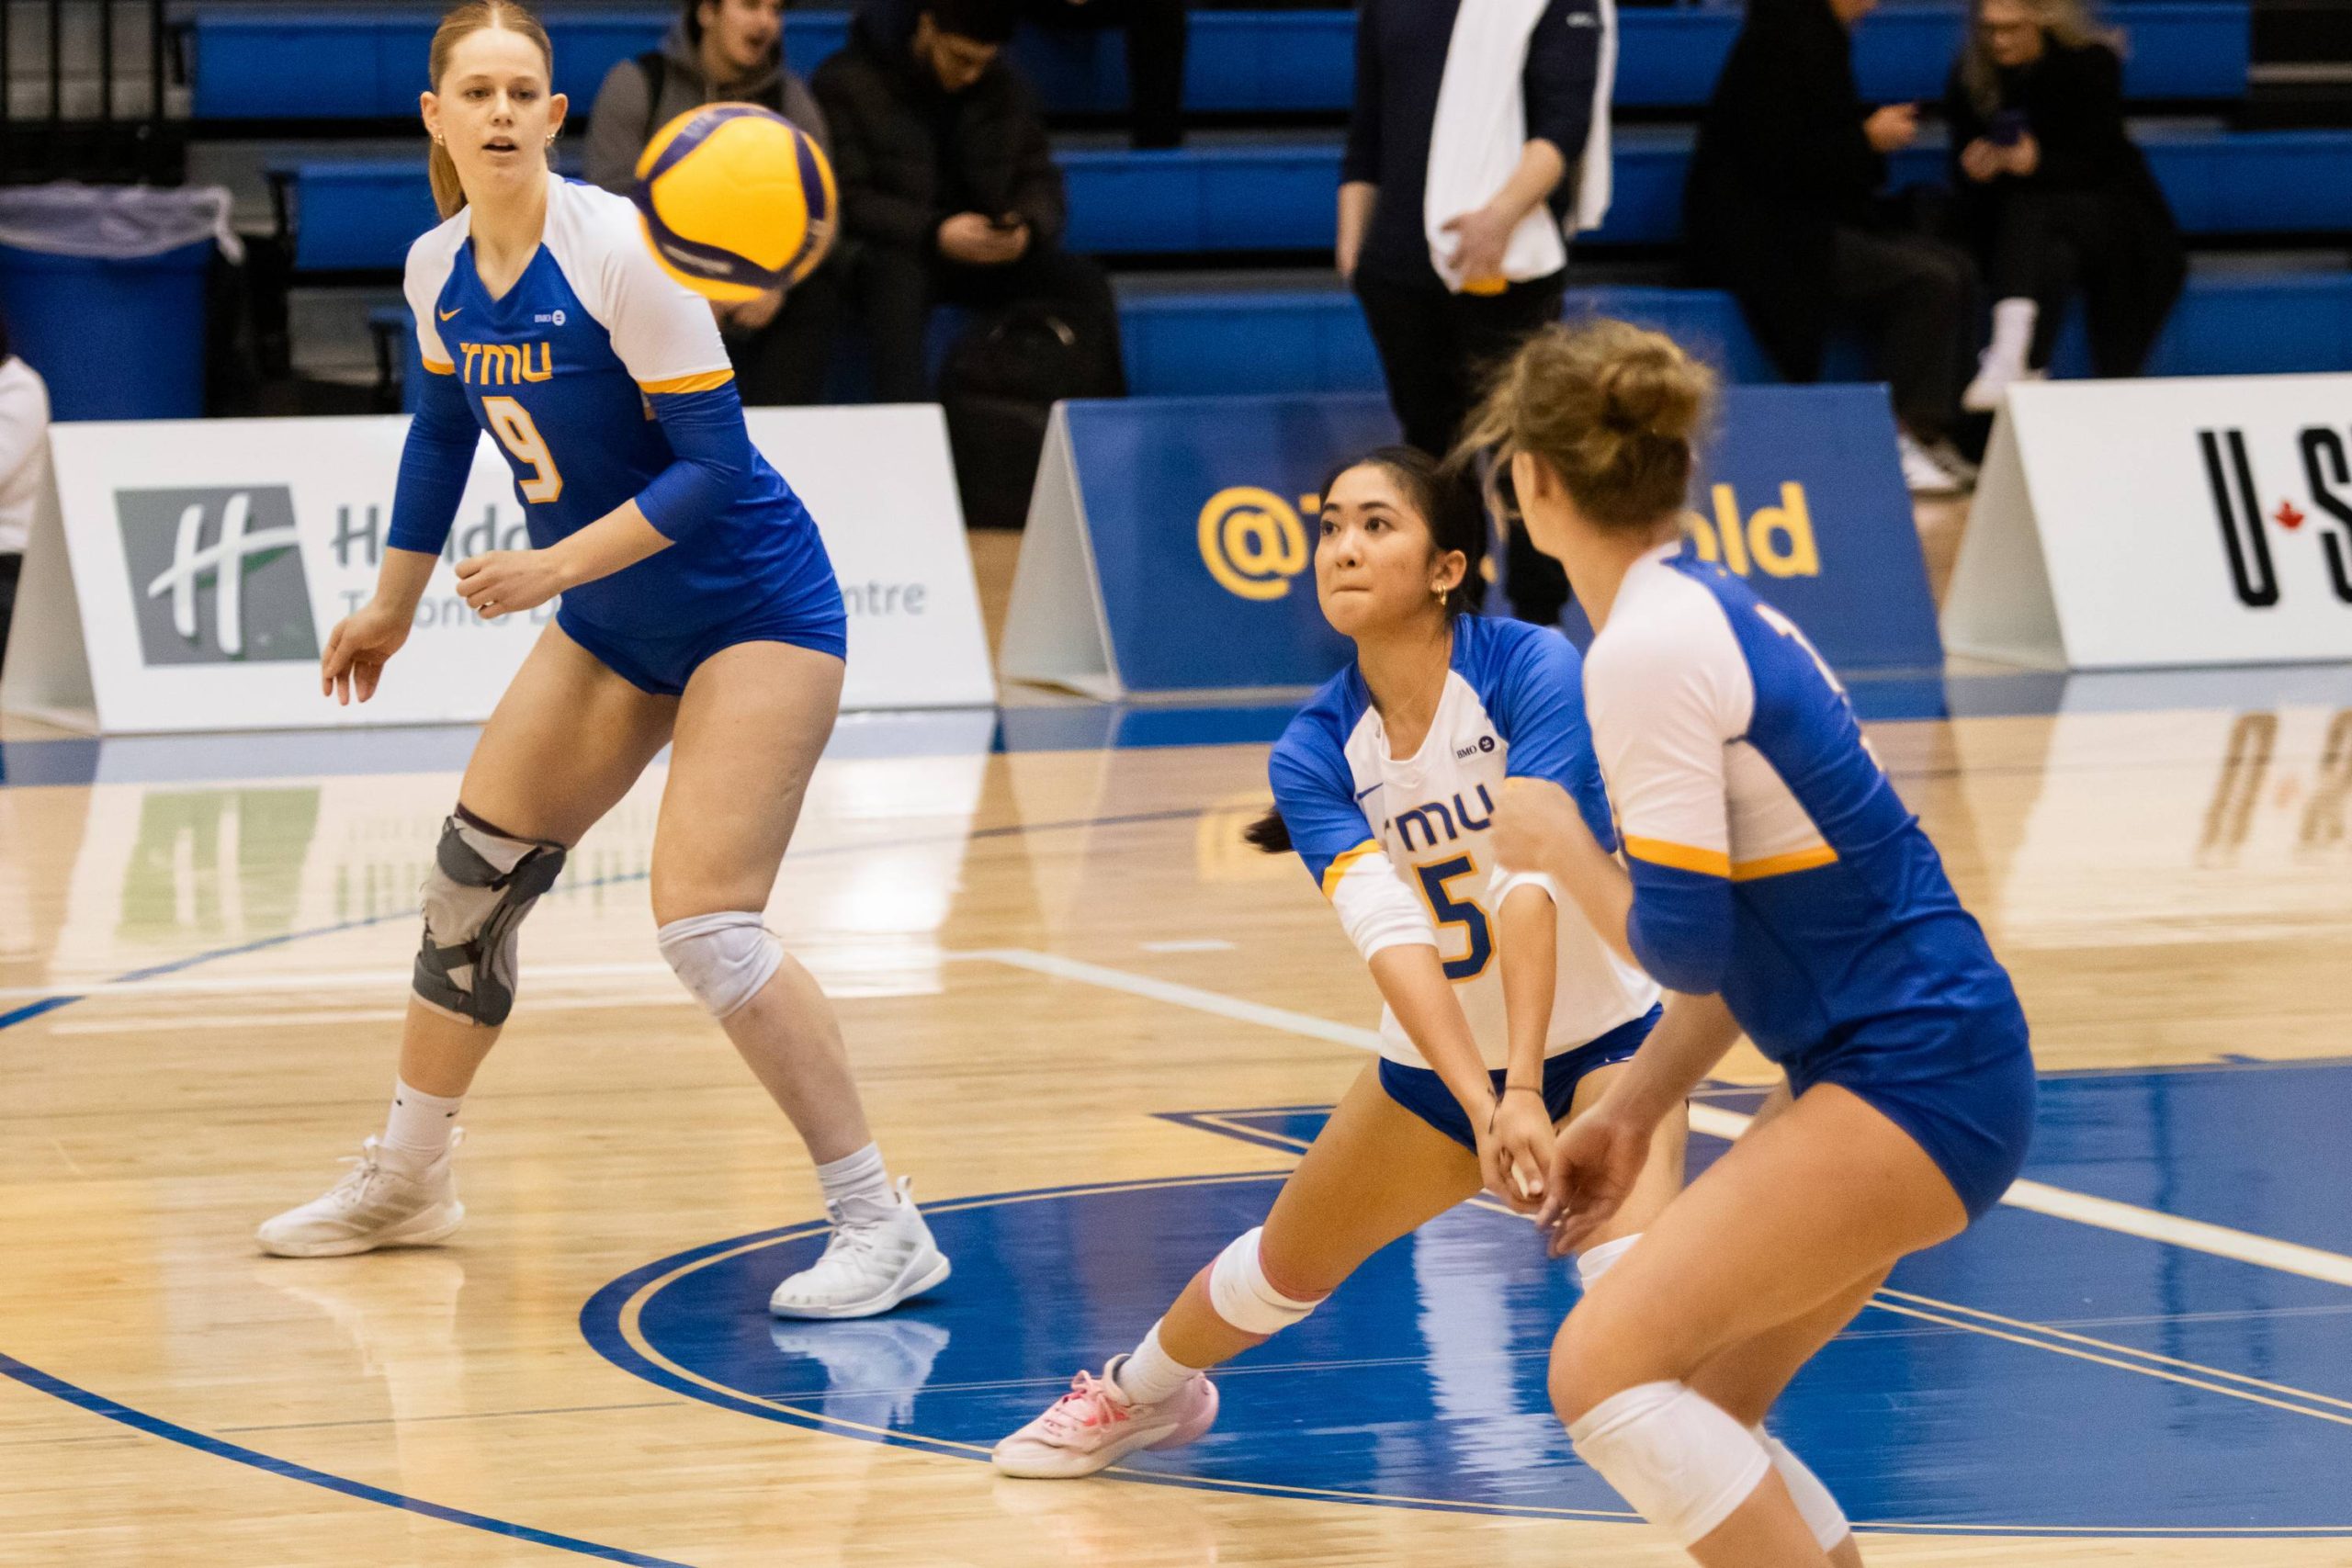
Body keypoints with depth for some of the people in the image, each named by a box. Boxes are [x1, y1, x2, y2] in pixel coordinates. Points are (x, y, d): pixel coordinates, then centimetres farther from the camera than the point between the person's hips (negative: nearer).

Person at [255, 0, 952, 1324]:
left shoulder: (617, 248, -22)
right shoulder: (439, 270, -1)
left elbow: (716, 461, -22)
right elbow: (444, 429, 19)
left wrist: (556, 566, -27)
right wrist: (391, 608, 26)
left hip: (753, 610, -7)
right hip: (613, 626, 8)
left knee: (705, 923, -18)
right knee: (473, 876, 10)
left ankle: (883, 1227, -10)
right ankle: (408, 1179, 29)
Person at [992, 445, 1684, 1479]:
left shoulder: (1532, 669, -23)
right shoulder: (1314, 753, -13)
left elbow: (1529, 880, -32)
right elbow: (1390, 932, -27)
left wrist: (1525, 1094, -41)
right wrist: (1481, 1105, -41)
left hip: (1599, 1040, -4)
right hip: (1441, 1055, 4)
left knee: (1635, 1279, -31)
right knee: (1287, 1264, 21)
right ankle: (1143, 1392, 50)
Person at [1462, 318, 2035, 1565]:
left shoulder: (1647, 650, -18)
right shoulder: (1710, 609, 11)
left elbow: (1684, 948, -19)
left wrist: (1557, 850, -2)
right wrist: (1634, 1110, 15)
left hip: (1911, 1079, -10)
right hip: (1901, 1055, 10)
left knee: (1606, 1367, -16)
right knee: (1696, 1415, 14)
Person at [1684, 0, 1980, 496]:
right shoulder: (1776, 41, -15)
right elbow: (1776, 162, -22)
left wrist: (1877, 131, 3)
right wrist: (1867, 139, -16)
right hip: (1761, 237, -9)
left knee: (1956, 267, -6)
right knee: (1928, 280, -21)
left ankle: (1934, 433, -9)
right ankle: (1911, 434, -15)